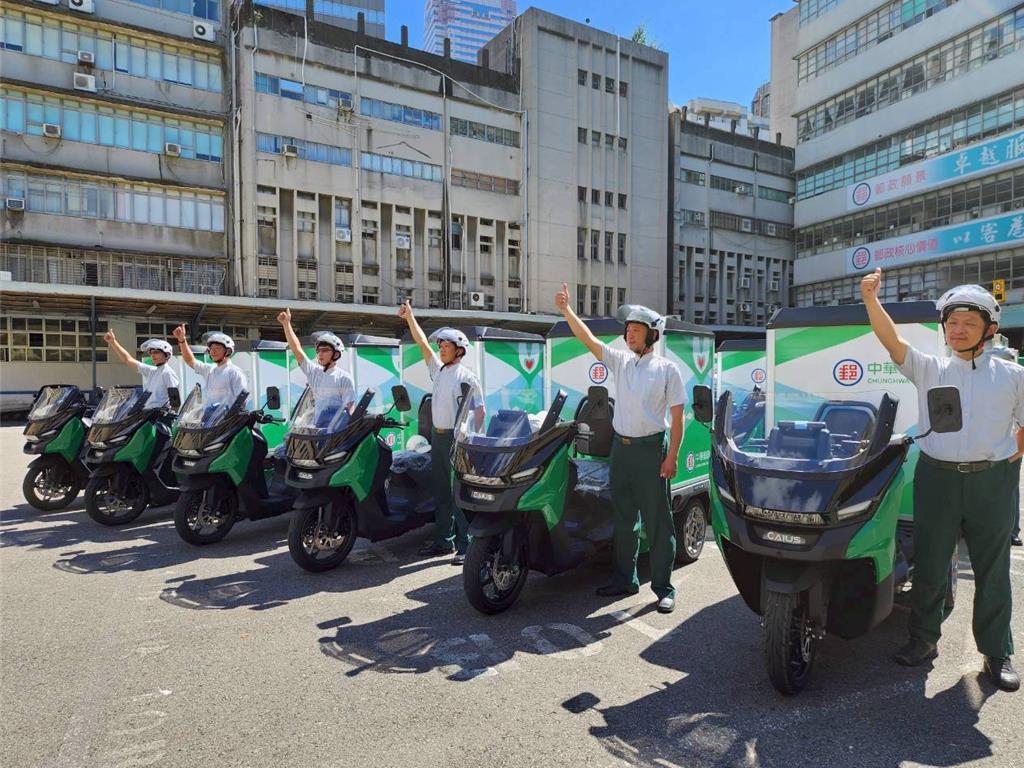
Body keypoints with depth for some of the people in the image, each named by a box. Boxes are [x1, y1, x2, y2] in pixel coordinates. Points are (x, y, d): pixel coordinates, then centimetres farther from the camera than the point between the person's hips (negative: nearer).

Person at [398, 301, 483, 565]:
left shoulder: (467, 376, -6)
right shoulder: (438, 369, 13)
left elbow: (479, 410, -9)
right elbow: (422, 343, 12)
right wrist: (410, 317, 6)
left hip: (458, 438, -7)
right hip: (438, 436, 7)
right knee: (441, 492, 12)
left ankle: (465, 545, -2)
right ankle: (443, 541, 21)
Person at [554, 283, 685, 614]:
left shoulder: (667, 369, -4)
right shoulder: (620, 361, 8)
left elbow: (677, 416, -6)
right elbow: (588, 339, 0)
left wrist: (672, 456, -13)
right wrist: (566, 310, -9)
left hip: (650, 449, -5)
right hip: (620, 447, 5)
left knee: (657, 521, 1)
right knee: (622, 518, 13)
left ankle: (663, 587, 11)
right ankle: (624, 579, 26)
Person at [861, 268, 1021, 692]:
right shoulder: (930, 369, 4)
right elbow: (892, 340, -11)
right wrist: (871, 299, -25)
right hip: (936, 478, 0)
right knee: (928, 565, 8)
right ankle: (923, 639, 24)